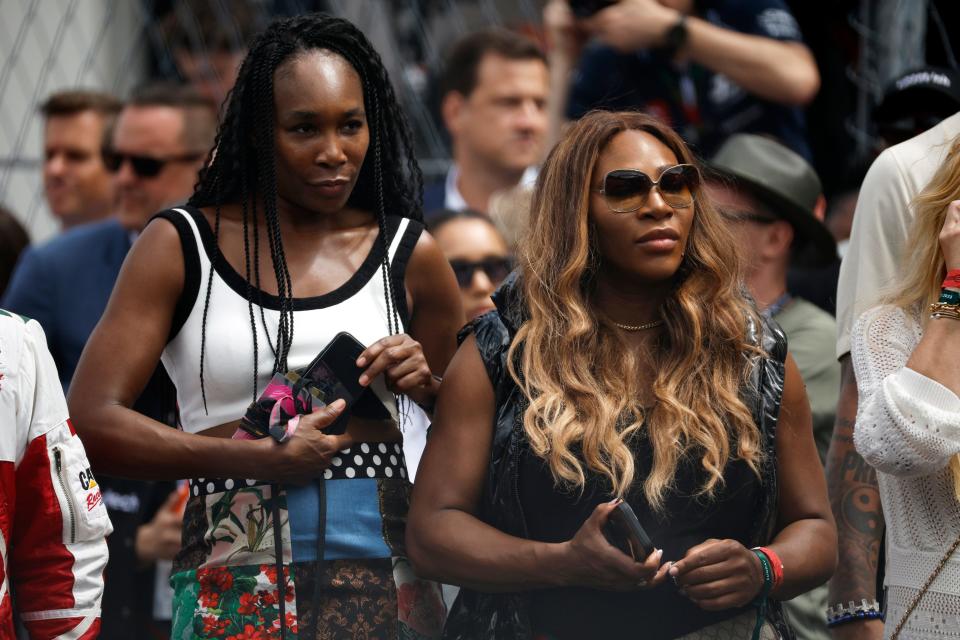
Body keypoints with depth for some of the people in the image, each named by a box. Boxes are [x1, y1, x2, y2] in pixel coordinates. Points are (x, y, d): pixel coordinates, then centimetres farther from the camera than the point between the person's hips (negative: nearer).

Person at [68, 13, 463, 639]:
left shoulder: (408, 254, 9)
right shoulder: (181, 246, 3)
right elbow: (91, 420, -7)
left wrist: (426, 385, -2)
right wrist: (262, 457, -13)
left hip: (386, 579, 2)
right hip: (238, 584, -2)